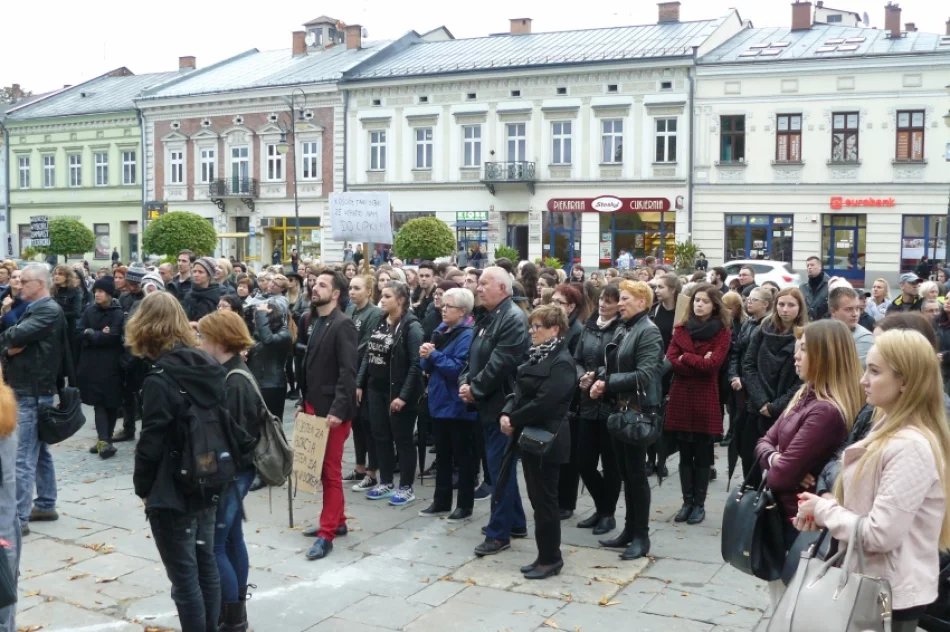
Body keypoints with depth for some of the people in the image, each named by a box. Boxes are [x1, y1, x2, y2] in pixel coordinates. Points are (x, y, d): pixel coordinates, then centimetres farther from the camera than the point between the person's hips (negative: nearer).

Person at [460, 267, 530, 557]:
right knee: (500, 466, 17)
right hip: (488, 403, 10)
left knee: (500, 468, -4)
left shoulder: (514, 318, -16)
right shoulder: (486, 318, 15)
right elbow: (474, 356, 16)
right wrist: (465, 382, -1)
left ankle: (499, 533, 4)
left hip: (503, 404, -10)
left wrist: (475, 389, -14)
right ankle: (515, 522, 29)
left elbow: (500, 364, -22)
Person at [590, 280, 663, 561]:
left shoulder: (649, 331, -12)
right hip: (619, 408, 8)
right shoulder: (621, 330, 11)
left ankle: (641, 535, 10)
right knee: (625, 472, 14)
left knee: (636, 472, -1)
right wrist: (600, 382, -5)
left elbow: (644, 375, -22)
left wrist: (608, 383, -20)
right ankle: (629, 529, 24)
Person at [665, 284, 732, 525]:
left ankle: (699, 504, 14)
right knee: (685, 454, 9)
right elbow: (671, 359, -5)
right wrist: (700, 364, -14)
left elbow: (713, 364, -15)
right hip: (681, 397, 3)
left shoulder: (722, 332, -2)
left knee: (702, 455, 5)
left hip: (706, 399, -3)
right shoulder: (681, 328, 8)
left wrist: (685, 357, -7)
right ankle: (687, 502, 17)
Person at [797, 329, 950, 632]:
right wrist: (825, 509, -3)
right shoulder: (889, 428, 6)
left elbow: (880, 534, -26)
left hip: (892, 595, -9)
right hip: (872, 584, 9)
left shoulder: (910, 447, -24)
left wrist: (824, 509, -13)